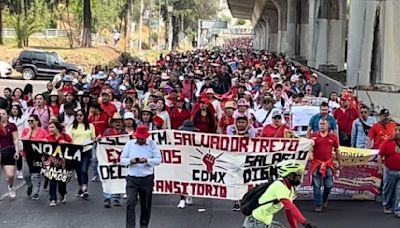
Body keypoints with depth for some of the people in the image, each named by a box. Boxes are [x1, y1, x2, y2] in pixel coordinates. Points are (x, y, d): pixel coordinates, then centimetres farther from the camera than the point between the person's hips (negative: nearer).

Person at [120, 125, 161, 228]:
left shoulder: (152, 144, 1)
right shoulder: (129, 143, 4)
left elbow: (158, 160, -2)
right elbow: (122, 159, 4)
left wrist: (147, 160, -20)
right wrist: (130, 161, -17)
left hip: (147, 179, 0)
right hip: (132, 178, 0)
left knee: (146, 205, 8)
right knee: (130, 203, -13)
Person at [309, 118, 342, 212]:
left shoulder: (333, 137, 5)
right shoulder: (313, 136, 2)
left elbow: (336, 150, 13)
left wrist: (339, 162, 15)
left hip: (328, 164, 1)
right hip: (316, 164, -1)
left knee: (328, 185, 2)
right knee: (316, 186, -2)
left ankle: (325, 200, 31)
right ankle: (318, 205, 7)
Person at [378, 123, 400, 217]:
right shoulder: (388, 143, -3)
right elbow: (380, 156, -1)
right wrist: (380, 169, -5)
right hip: (389, 171, 0)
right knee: (388, 191, 13)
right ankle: (387, 207, 31)